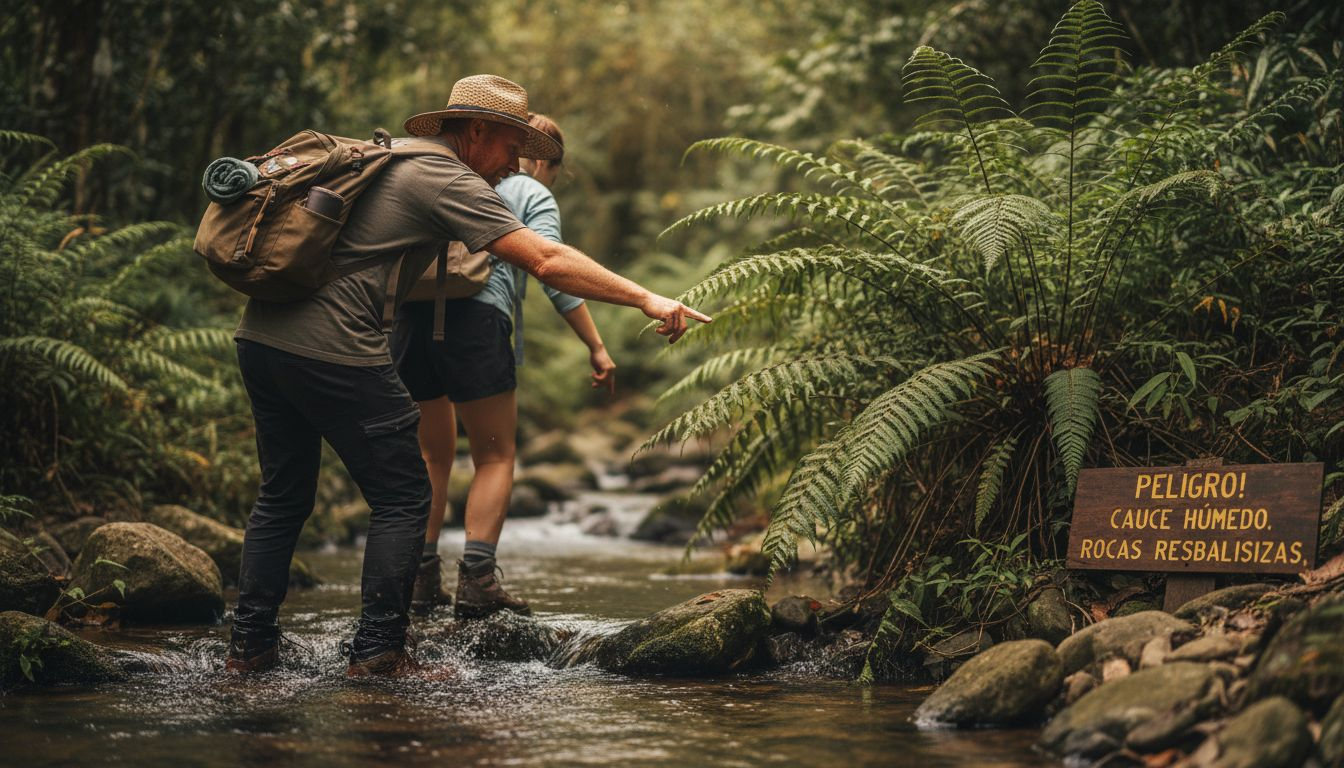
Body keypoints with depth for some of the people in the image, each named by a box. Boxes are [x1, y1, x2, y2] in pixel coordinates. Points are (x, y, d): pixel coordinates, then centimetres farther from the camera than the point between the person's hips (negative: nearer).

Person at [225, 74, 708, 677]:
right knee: (402, 497, 2)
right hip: (331, 350, -9)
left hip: (261, 333, 9)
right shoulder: (447, 180, -5)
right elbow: (546, 262, -14)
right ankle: (377, 651, 2)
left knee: (283, 496, 18)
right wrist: (645, 299, -13)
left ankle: (248, 647, 19)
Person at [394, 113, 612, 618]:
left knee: (432, 454, 17)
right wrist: (596, 348, -3)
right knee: (495, 457, 5)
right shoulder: (535, 196, 11)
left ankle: (422, 580, 12)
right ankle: (476, 582, -8)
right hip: (476, 314, -5)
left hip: (411, 312, 5)